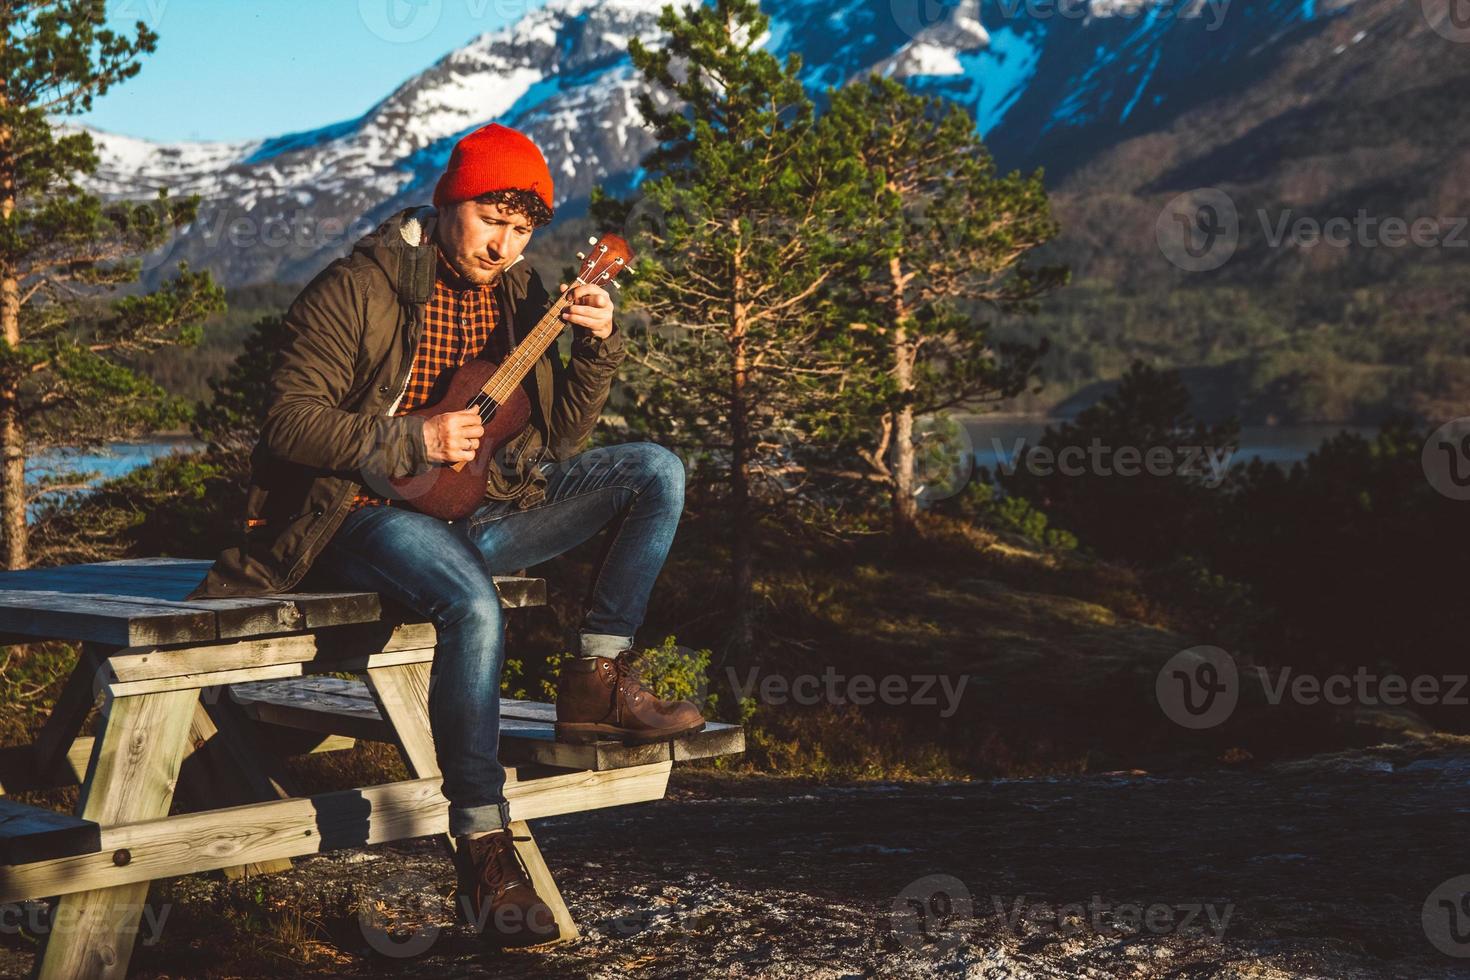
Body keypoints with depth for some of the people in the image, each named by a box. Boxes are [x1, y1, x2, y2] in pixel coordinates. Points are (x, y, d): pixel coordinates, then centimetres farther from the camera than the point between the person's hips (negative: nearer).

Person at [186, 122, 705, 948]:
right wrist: (416, 440, -22)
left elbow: (561, 436, 9)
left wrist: (598, 346, -7)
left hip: (481, 506, 7)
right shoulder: (359, 289, -10)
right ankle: (483, 849, -31)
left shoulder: (516, 293, 9)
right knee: (475, 605, -39)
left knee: (657, 471, -5)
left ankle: (597, 680, -7)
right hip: (371, 511, -7)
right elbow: (290, 421, -15)